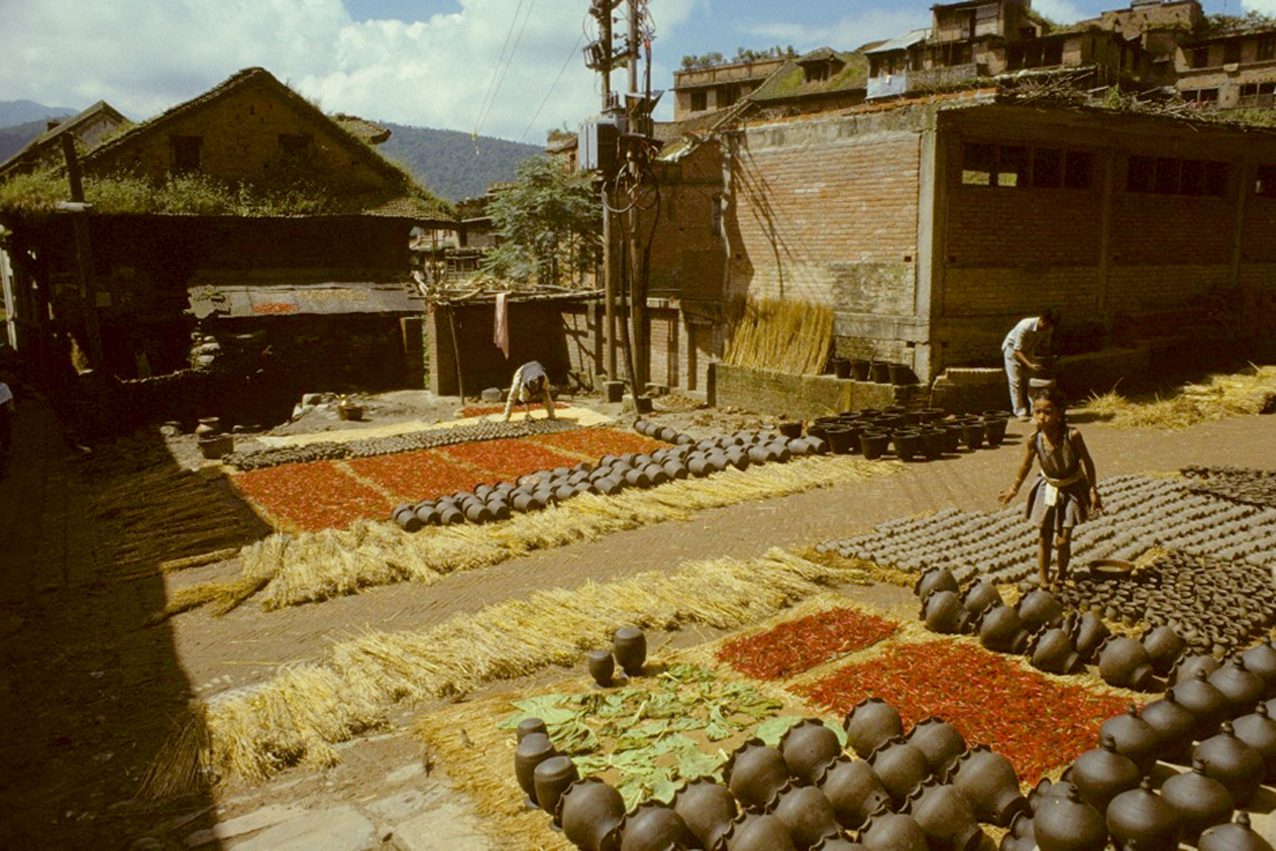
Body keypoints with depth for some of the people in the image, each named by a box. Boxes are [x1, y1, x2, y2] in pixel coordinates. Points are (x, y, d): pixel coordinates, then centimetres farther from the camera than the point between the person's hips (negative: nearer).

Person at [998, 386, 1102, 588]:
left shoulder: (1072, 436, -24)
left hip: (1071, 490, -2)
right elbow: (1026, 466, 2)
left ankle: (1061, 576, 26)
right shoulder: (1035, 440, -16)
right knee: (1045, 541, 6)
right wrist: (1014, 490, 13)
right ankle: (1044, 582, 19)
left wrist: (1093, 491, -7)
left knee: (1063, 540, 0)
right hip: (1047, 490, 2)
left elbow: (1087, 462, -10)